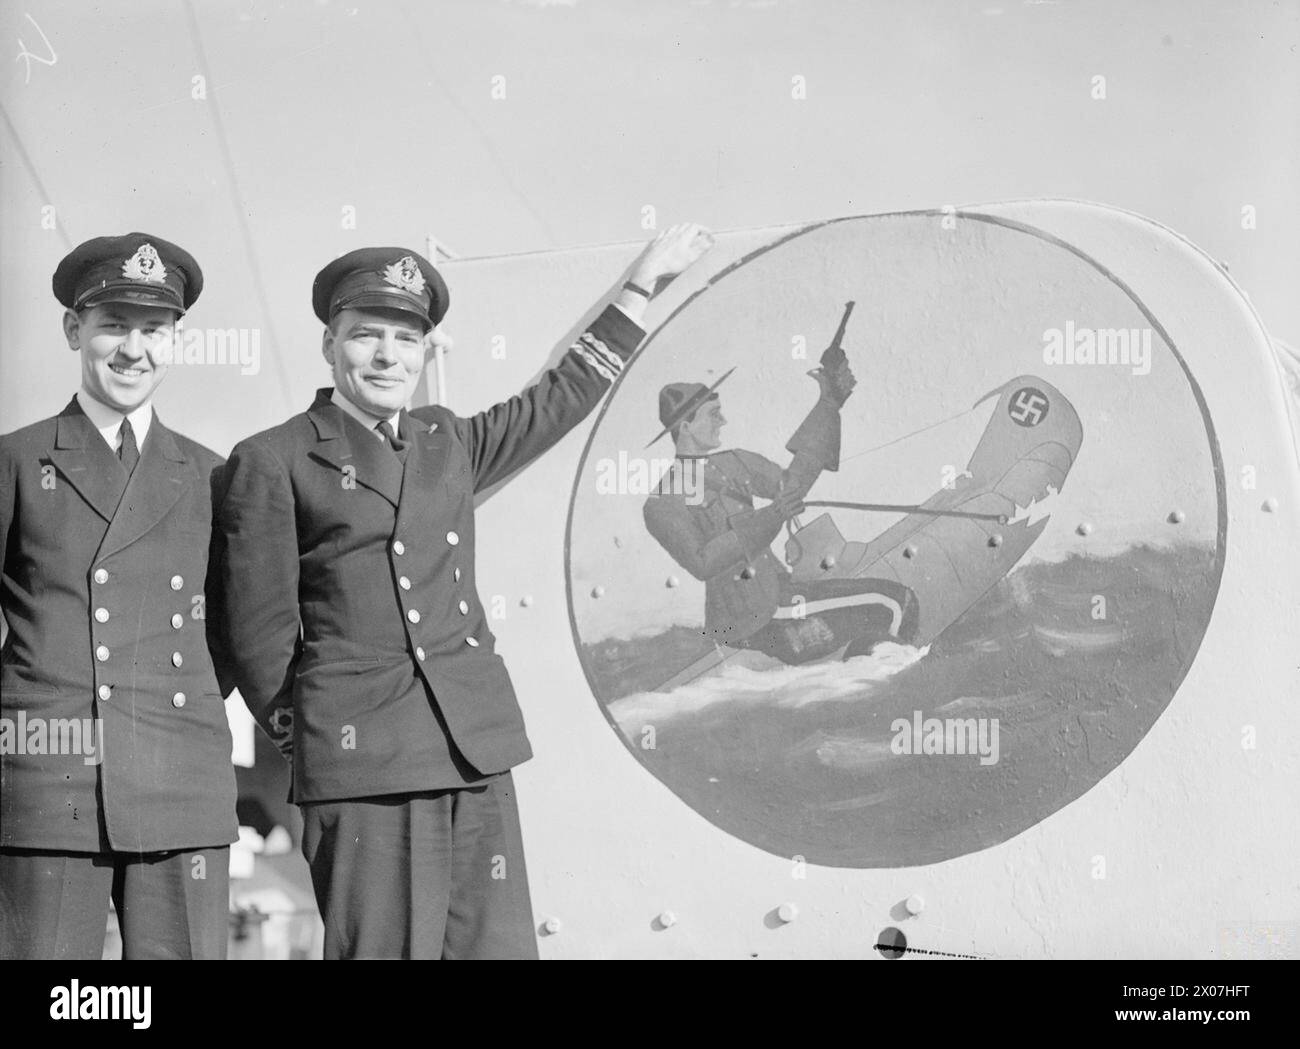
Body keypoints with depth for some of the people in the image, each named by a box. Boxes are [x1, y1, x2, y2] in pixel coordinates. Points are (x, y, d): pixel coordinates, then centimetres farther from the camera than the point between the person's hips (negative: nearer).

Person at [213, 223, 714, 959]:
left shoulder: (449, 442, 17)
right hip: (362, 763, -5)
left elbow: (563, 397, 28)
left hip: (477, 754, 5)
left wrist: (642, 285, 31)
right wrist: (309, 740, 9)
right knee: (385, 949, -7)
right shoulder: (274, 462, 2)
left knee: (498, 945, 0)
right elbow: (259, 634, 4)